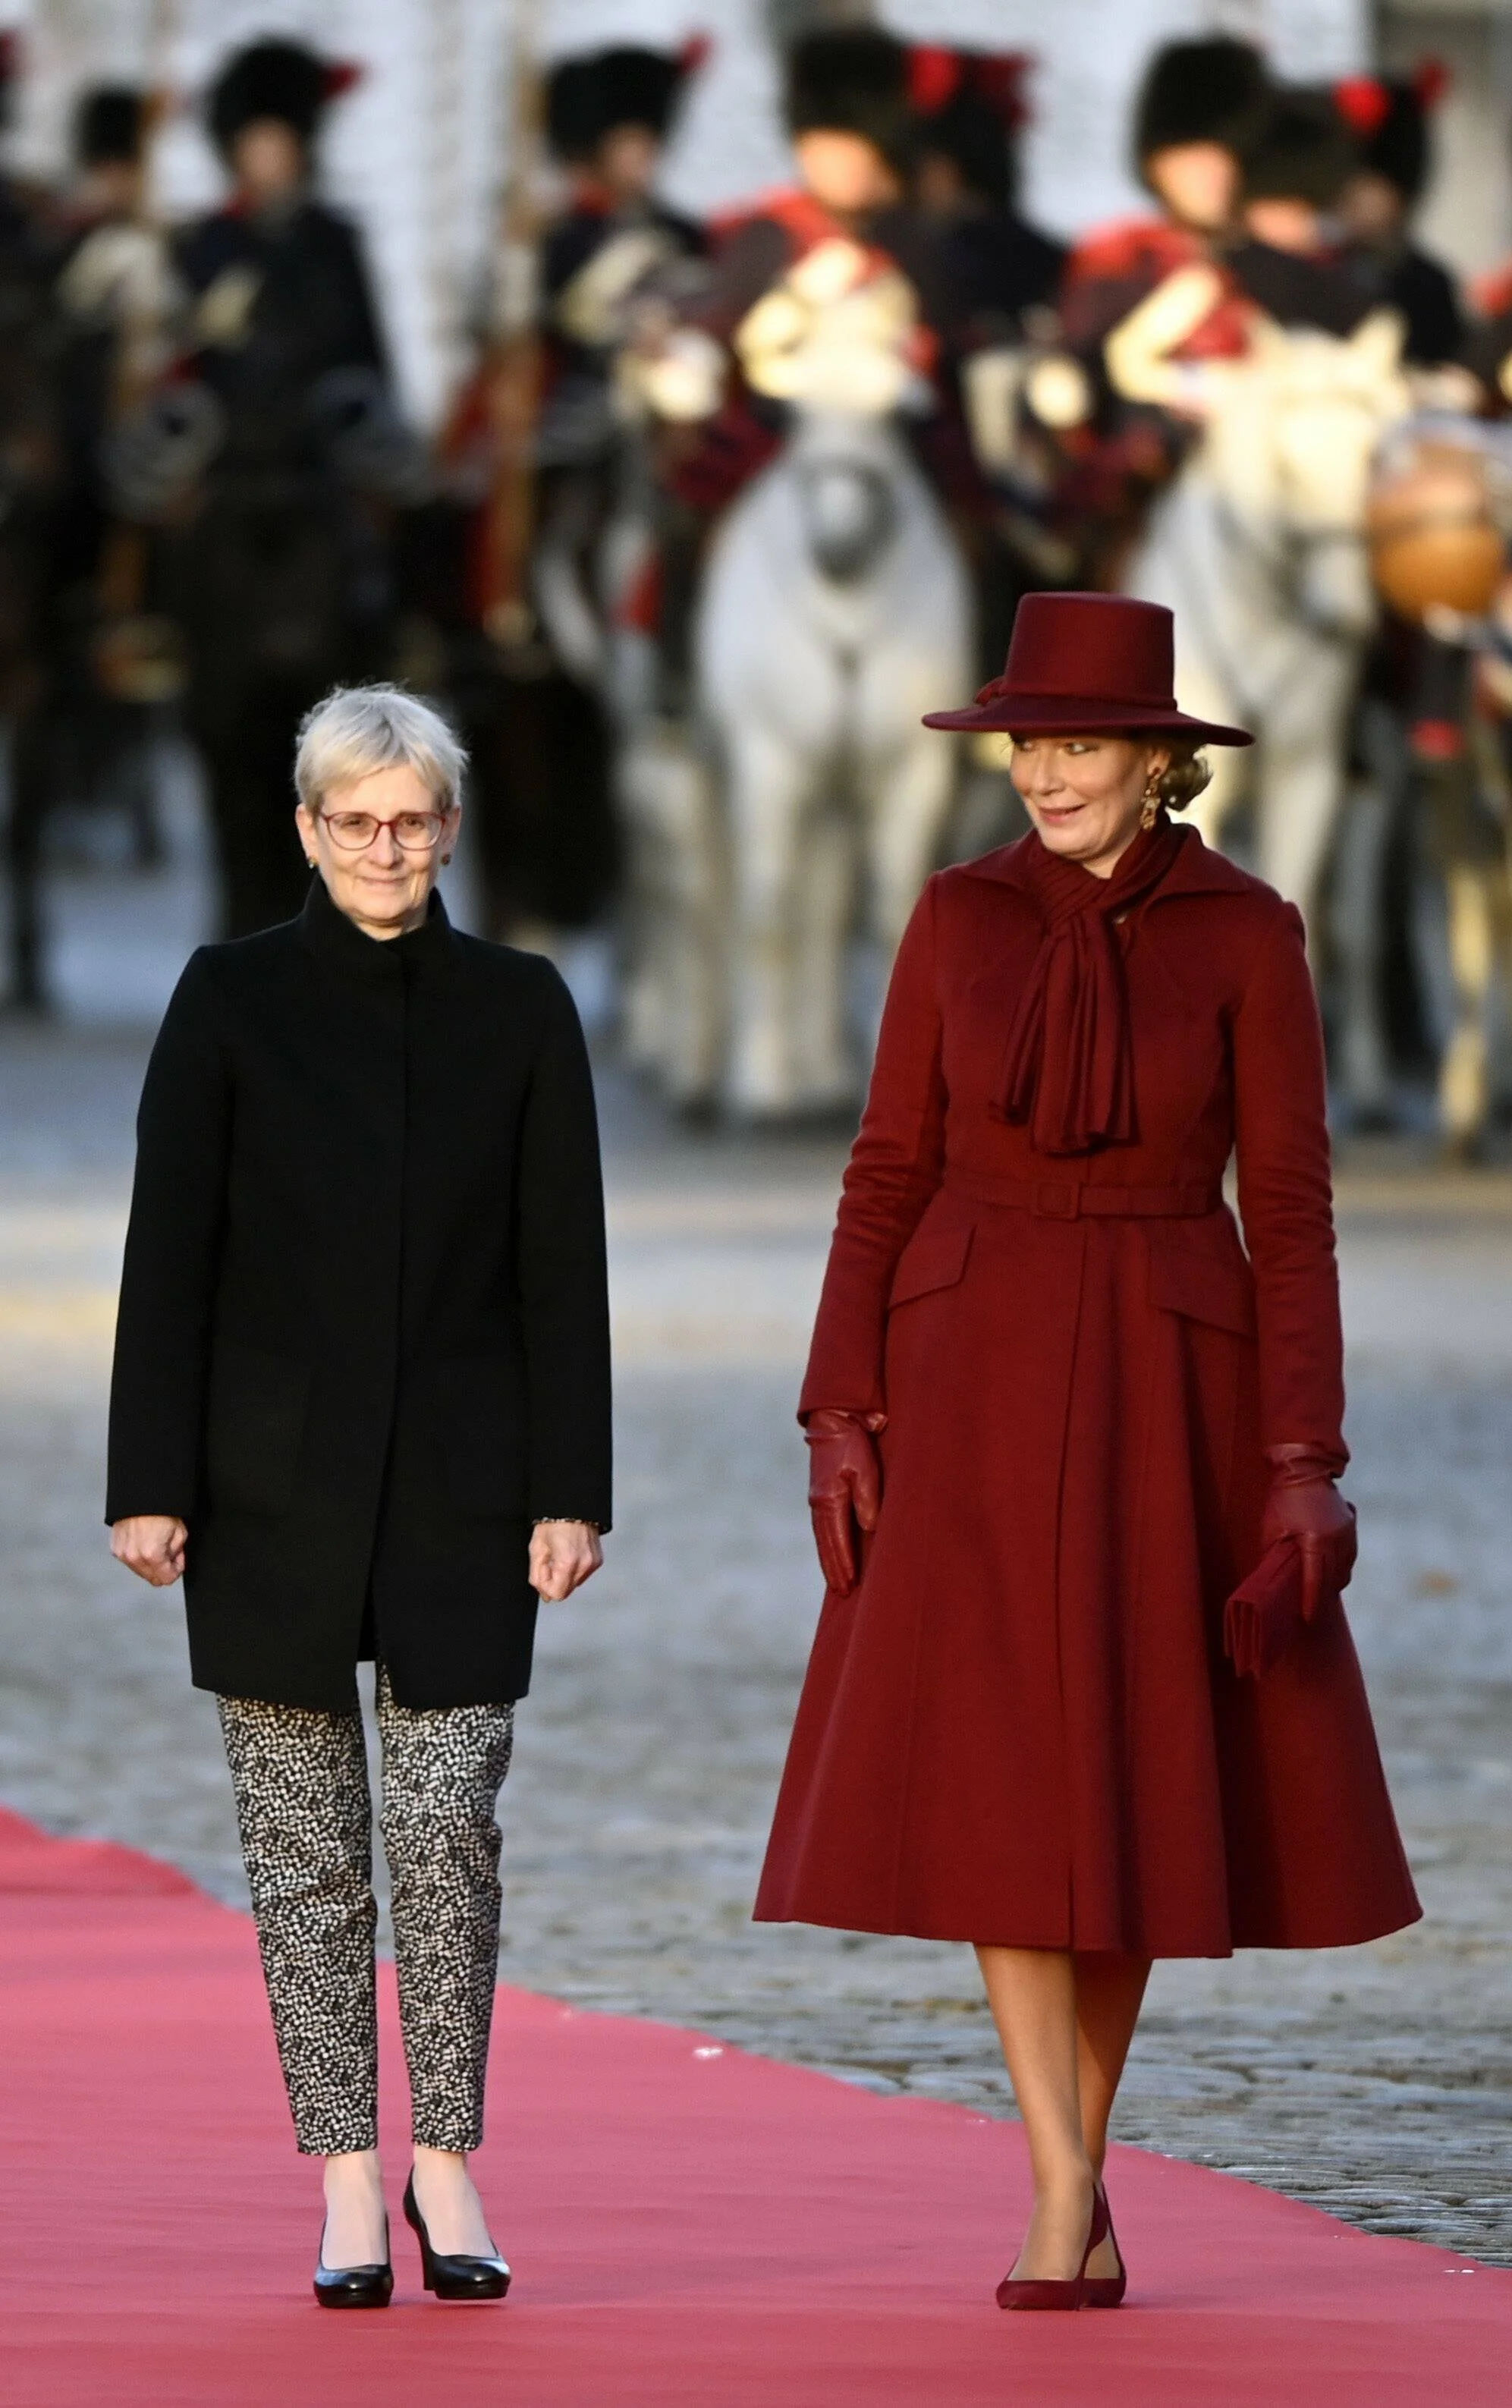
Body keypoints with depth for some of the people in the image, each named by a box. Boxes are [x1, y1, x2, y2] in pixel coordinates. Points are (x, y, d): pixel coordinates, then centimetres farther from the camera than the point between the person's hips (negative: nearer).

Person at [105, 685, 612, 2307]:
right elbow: (168, 1250, -1)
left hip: (459, 1483, 0)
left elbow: (562, 1265, 4)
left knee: (450, 1822, -6)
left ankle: (447, 2165, 7)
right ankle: (348, 2188, 6)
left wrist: (569, 1492, -2)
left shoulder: (518, 1009, 4)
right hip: (273, 1483, 0)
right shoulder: (232, 1000, 1)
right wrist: (149, 1484, -6)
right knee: (302, 1841, 1)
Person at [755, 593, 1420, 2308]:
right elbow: (891, 1177, 5)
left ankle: (1077, 2163, 23)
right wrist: (841, 1418, -2)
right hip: (978, 1382, 1)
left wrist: (1305, 1461, -10)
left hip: (1170, 1391, -1)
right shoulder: (961, 918, 2)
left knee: (1136, 1779, 5)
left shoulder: (1246, 935, -3)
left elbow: (1291, 1208, -4)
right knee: (996, 1776, -9)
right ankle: (1065, 2206, -7)